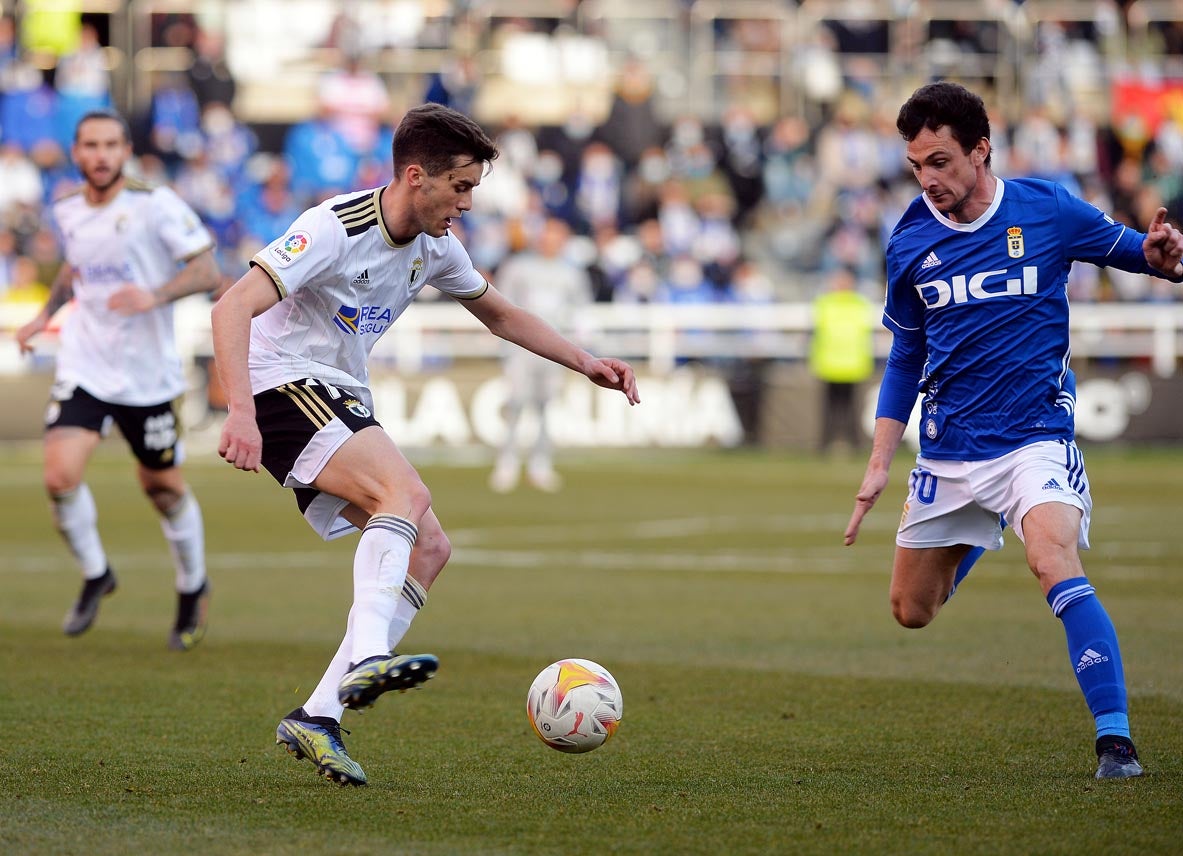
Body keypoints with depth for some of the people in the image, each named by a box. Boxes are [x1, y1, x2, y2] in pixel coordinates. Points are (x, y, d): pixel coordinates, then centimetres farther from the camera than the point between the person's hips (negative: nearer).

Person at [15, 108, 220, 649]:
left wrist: (156, 296, -28)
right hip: (83, 369, 3)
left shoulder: (155, 206, -12)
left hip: (149, 375, -3)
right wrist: (46, 313, 13)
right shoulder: (67, 212, 4)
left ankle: (193, 589, 35)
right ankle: (94, 575, 11)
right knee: (61, 477, -16)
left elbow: (207, 270, -12)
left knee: (163, 487, 9)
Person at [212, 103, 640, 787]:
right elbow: (233, 307, -27)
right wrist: (241, 412, -39)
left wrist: (584, 362, 11)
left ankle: (318, 717, -8)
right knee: (408, 493, -30)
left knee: (429, 549, -5)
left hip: (344, 401, 9)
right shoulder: (336, 229, -20)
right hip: (284, 388, -9)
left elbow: (500, 314, 24)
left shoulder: (434, 246, 6)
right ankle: (367, 661, -44)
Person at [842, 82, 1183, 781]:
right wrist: (880, 463, 10)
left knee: (1058, 567, -29)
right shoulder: (910, 243, 1)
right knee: (912, 611, 12)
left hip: (1035, 434, -4)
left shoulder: (1046, 210, -8)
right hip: (947, 452, 4)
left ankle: (1116, 740, -26)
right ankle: (977, 540, 47)